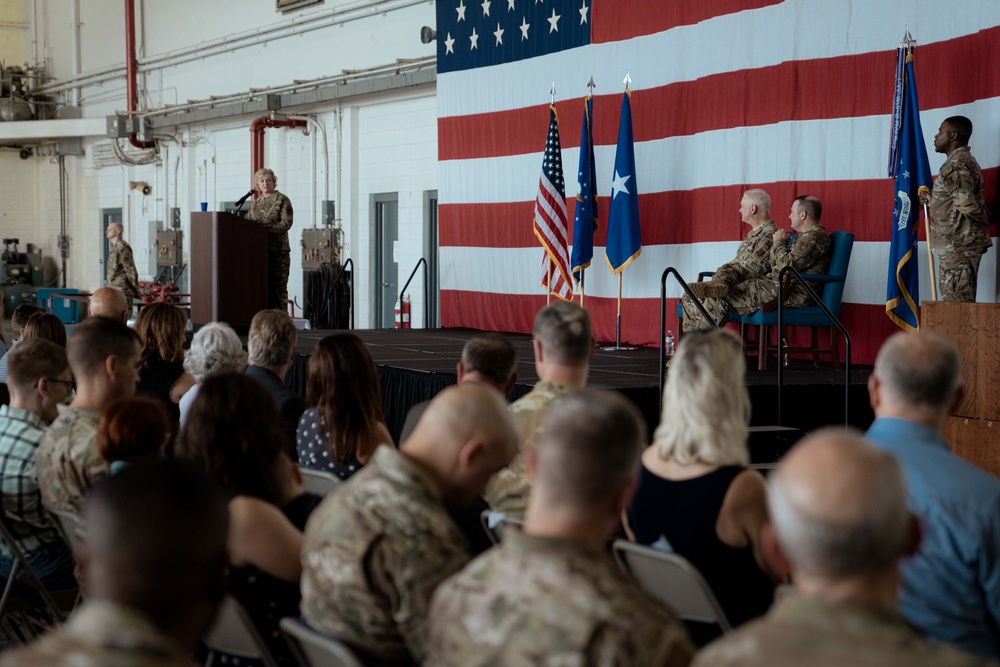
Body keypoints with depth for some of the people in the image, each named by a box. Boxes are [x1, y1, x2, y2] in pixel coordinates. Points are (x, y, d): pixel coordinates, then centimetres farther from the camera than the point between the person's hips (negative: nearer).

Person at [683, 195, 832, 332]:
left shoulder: (814, 237, -12)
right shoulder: (807, 236, 23)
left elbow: (787, 266, -21)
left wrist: (779, 243, -6)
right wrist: (777, 243, 13)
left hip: (789, 295, -11)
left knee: (719, 298, -12)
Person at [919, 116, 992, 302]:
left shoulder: (956, 165, -13)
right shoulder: (963, 161, 19)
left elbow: (967, 206, -22)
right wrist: (934, 202, 23)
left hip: (957, 246, -10)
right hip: (960, 245, 10)